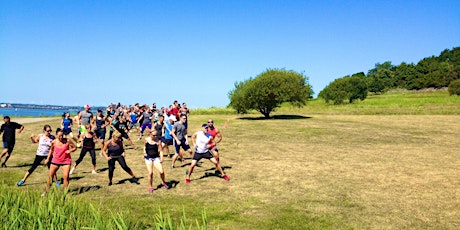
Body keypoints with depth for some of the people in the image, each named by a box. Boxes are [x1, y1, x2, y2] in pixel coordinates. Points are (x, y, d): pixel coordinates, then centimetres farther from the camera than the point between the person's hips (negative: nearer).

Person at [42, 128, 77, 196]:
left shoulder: (67, 141, -13)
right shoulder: (54, 142, -8)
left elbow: (75, 147, -2)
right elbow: (51, 150, 12)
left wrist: (70, 150, -21)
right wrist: (48, 159, 12)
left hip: (66, 161, -2)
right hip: (55, 161, 2)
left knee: (66, 176, -10)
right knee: (50, 176, 7)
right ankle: (46, 191, 27)